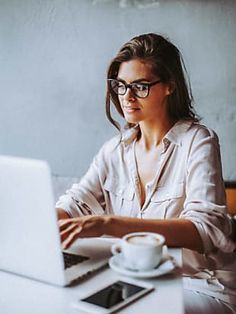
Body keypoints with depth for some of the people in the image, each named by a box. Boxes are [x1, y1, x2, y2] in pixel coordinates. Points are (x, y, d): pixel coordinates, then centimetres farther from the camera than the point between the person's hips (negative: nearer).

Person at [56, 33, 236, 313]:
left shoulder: (197, 142, -11)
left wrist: (109, 224, -39)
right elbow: (74, 205, -1)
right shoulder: (115, 149, 7)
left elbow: (205, 229, -26)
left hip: (200, 287, -5)